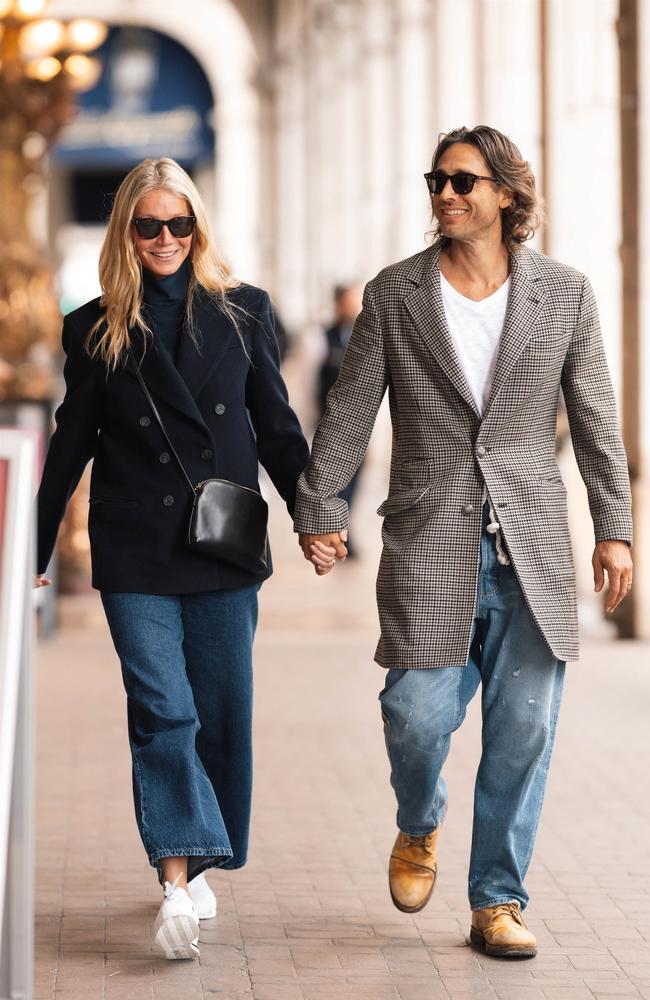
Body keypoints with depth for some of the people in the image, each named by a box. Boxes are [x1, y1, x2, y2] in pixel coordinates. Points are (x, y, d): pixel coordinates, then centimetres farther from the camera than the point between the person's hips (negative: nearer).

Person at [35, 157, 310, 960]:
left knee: (220, 709, 5)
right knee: (162, 710, -10)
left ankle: (195, 864, 20)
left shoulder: (241, 312, 7)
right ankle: (177, 882, -14)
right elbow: (72, 442, 10)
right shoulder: (95, 329, 6)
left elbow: (276, 428, 11)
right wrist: (34, 551, 9)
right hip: (135, 553, -1)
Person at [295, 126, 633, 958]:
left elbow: (595, 419, 7)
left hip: (531, 550, 1)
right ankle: (419, 827, 26)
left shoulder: (563, 294, 5)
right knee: (417, 712, -8)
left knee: (522, 733, 2)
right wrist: (318, 509, 4)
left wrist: (615, 529, 4)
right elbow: (347, 413, 7)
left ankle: (497, 903, 15)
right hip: (429, 545, -1)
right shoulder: (394, 295, 5)